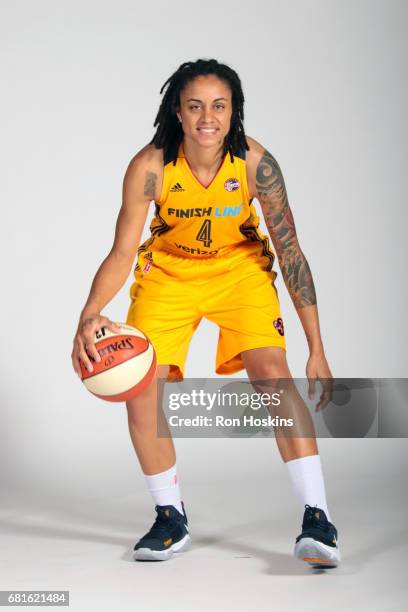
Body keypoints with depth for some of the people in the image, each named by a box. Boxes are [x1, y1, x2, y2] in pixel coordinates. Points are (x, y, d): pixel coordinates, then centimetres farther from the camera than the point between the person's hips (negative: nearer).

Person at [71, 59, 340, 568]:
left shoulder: (255, 162, -25)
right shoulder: (150, 166, -25)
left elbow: (290, 252, -20)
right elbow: (123, 252, -23)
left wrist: (316, 349, -23)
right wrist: (89, 314, -43)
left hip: (239, 268, -1)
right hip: (168, 272, 1)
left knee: (273, 373, -22)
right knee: (140, 389, -10)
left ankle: (316, 519, -18)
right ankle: (171, 520, 11)